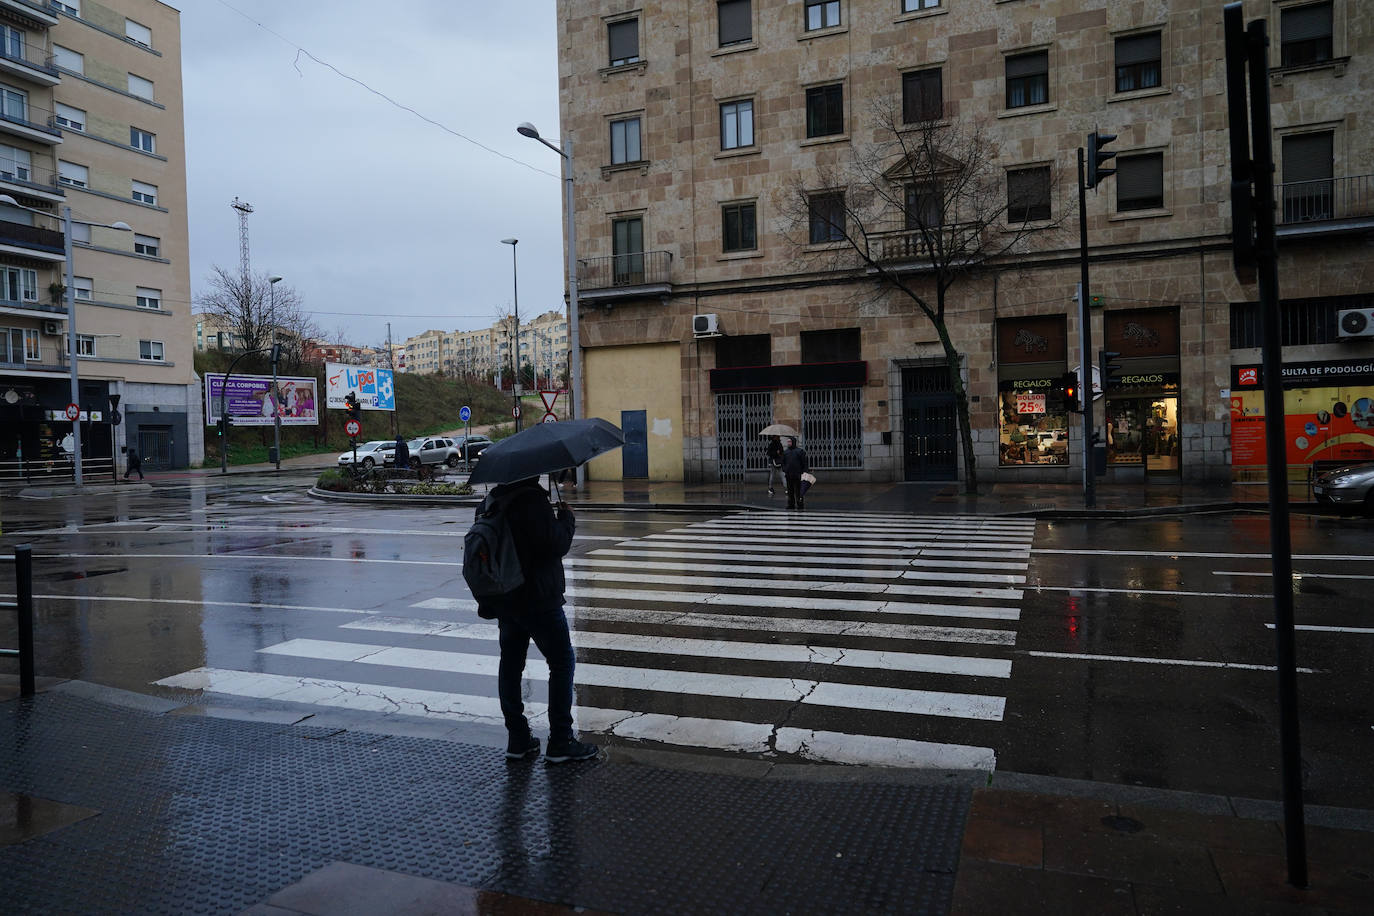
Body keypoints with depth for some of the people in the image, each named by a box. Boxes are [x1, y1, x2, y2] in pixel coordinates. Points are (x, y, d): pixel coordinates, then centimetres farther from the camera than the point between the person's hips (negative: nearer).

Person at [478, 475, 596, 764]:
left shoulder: (491, 502, 8)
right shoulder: (532, 501, -20)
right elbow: (557, 545, -21)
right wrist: (566, 518, -5)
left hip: (504, 599, 8)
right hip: (538, 600, -8)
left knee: (510, 664, 13)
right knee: (562, 663, 3)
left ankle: (517, 739, 20)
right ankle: (560, 742, 4)